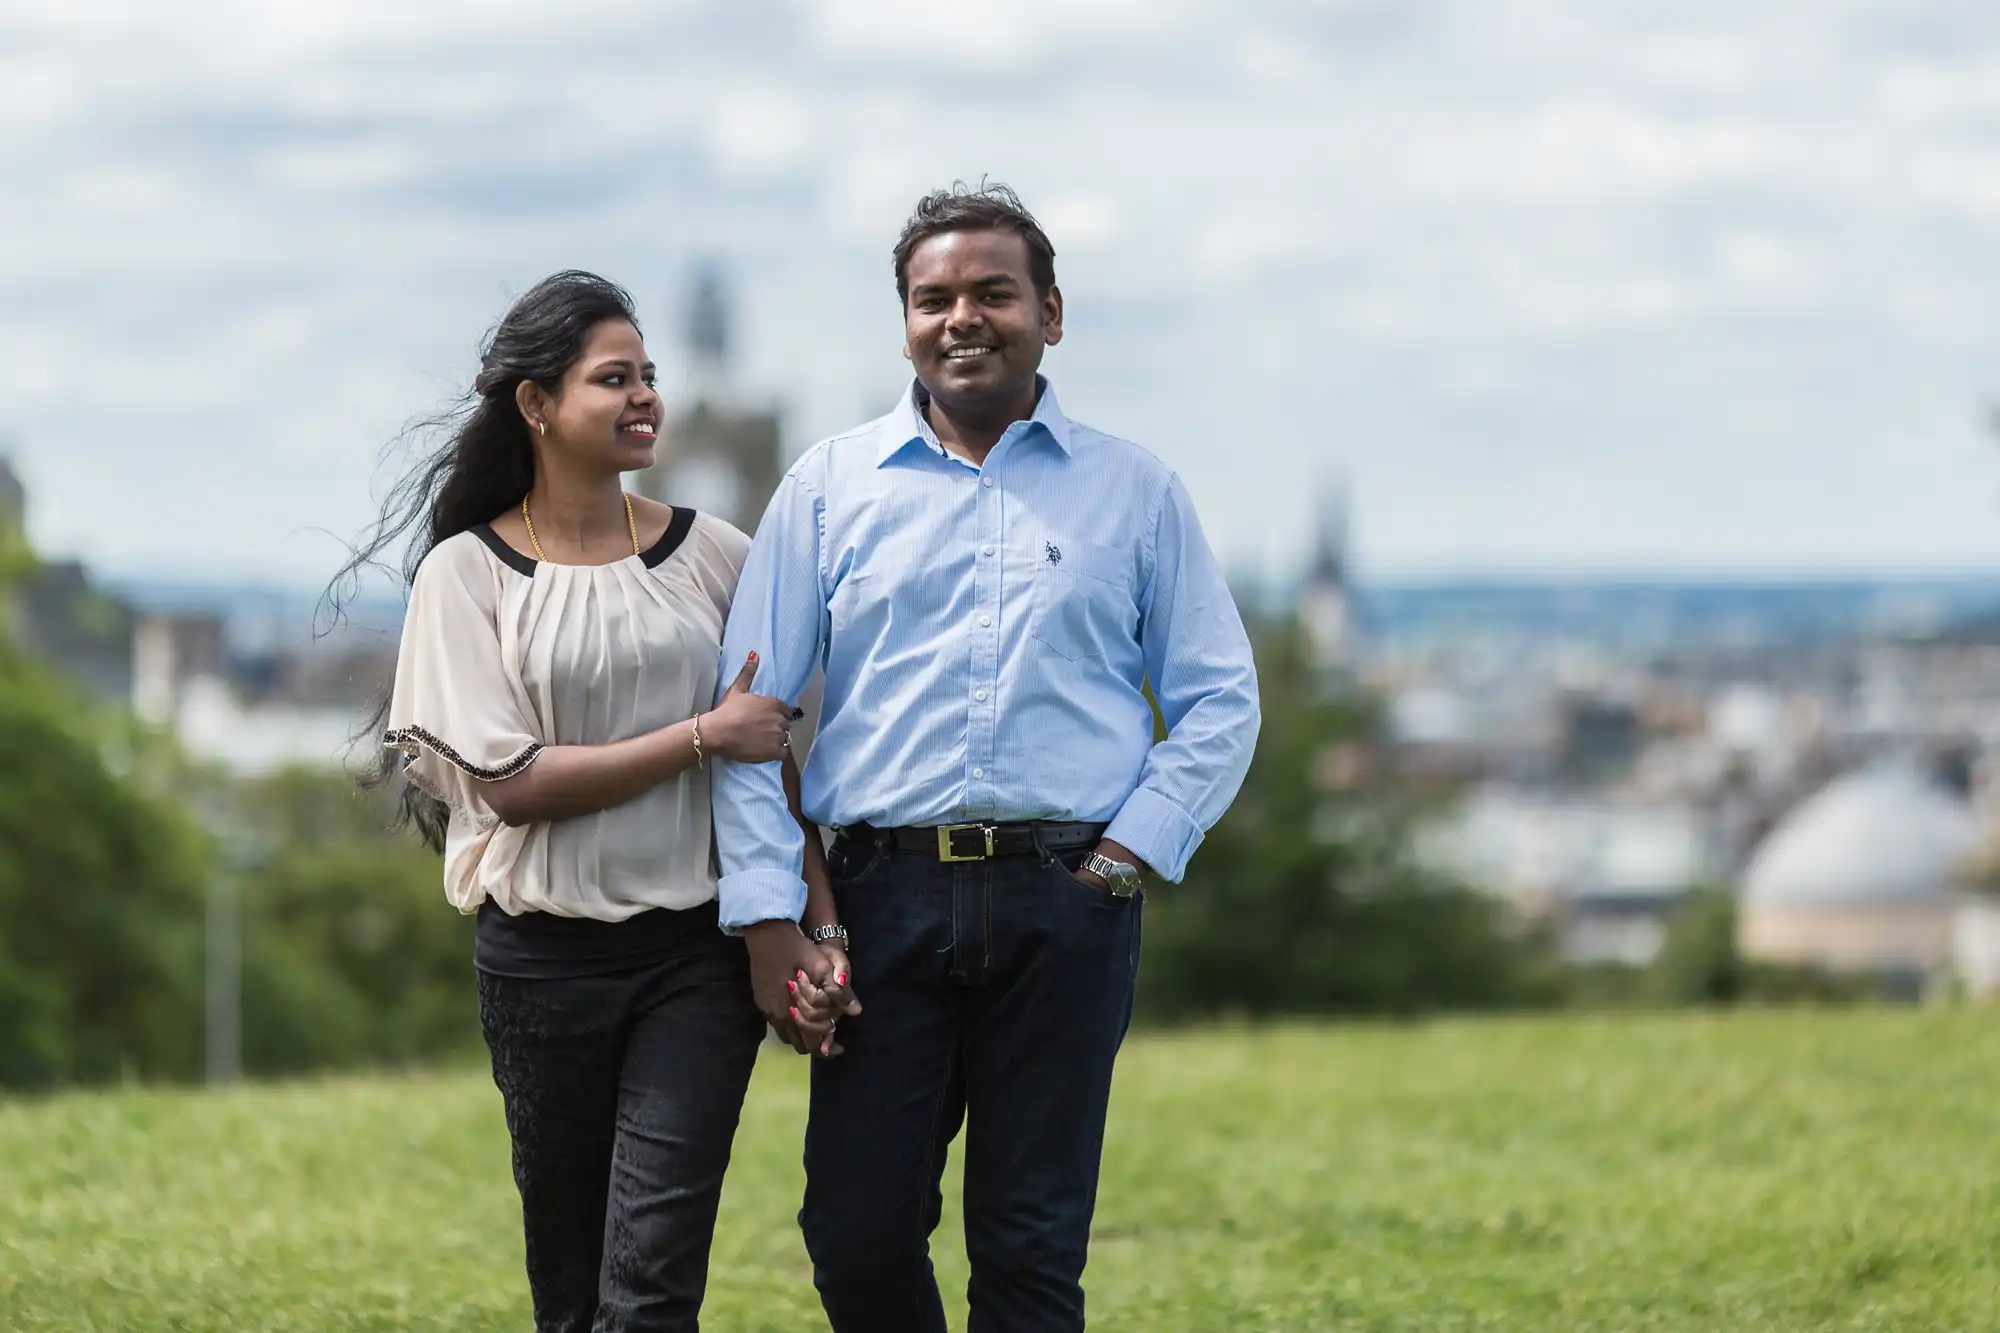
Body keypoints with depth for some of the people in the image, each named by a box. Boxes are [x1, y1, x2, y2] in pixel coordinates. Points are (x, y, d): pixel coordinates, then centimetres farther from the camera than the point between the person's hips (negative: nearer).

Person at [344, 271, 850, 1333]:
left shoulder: (713, 556, 6)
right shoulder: (468, 572, -1)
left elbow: (774, 759, 8)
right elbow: (513, 782, -9)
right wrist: (704, 737, -10)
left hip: (698, 953, 0)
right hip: (546, 957, 0)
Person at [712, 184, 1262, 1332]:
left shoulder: (1134, 491, 10)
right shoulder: (831, 486, 10)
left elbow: (1220, 699, 11)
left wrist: (1136, 850, -3)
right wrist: (771, 913, -2)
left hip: (1067, 903, 0)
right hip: (887, 898, 1)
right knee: (856, 1233, -3)